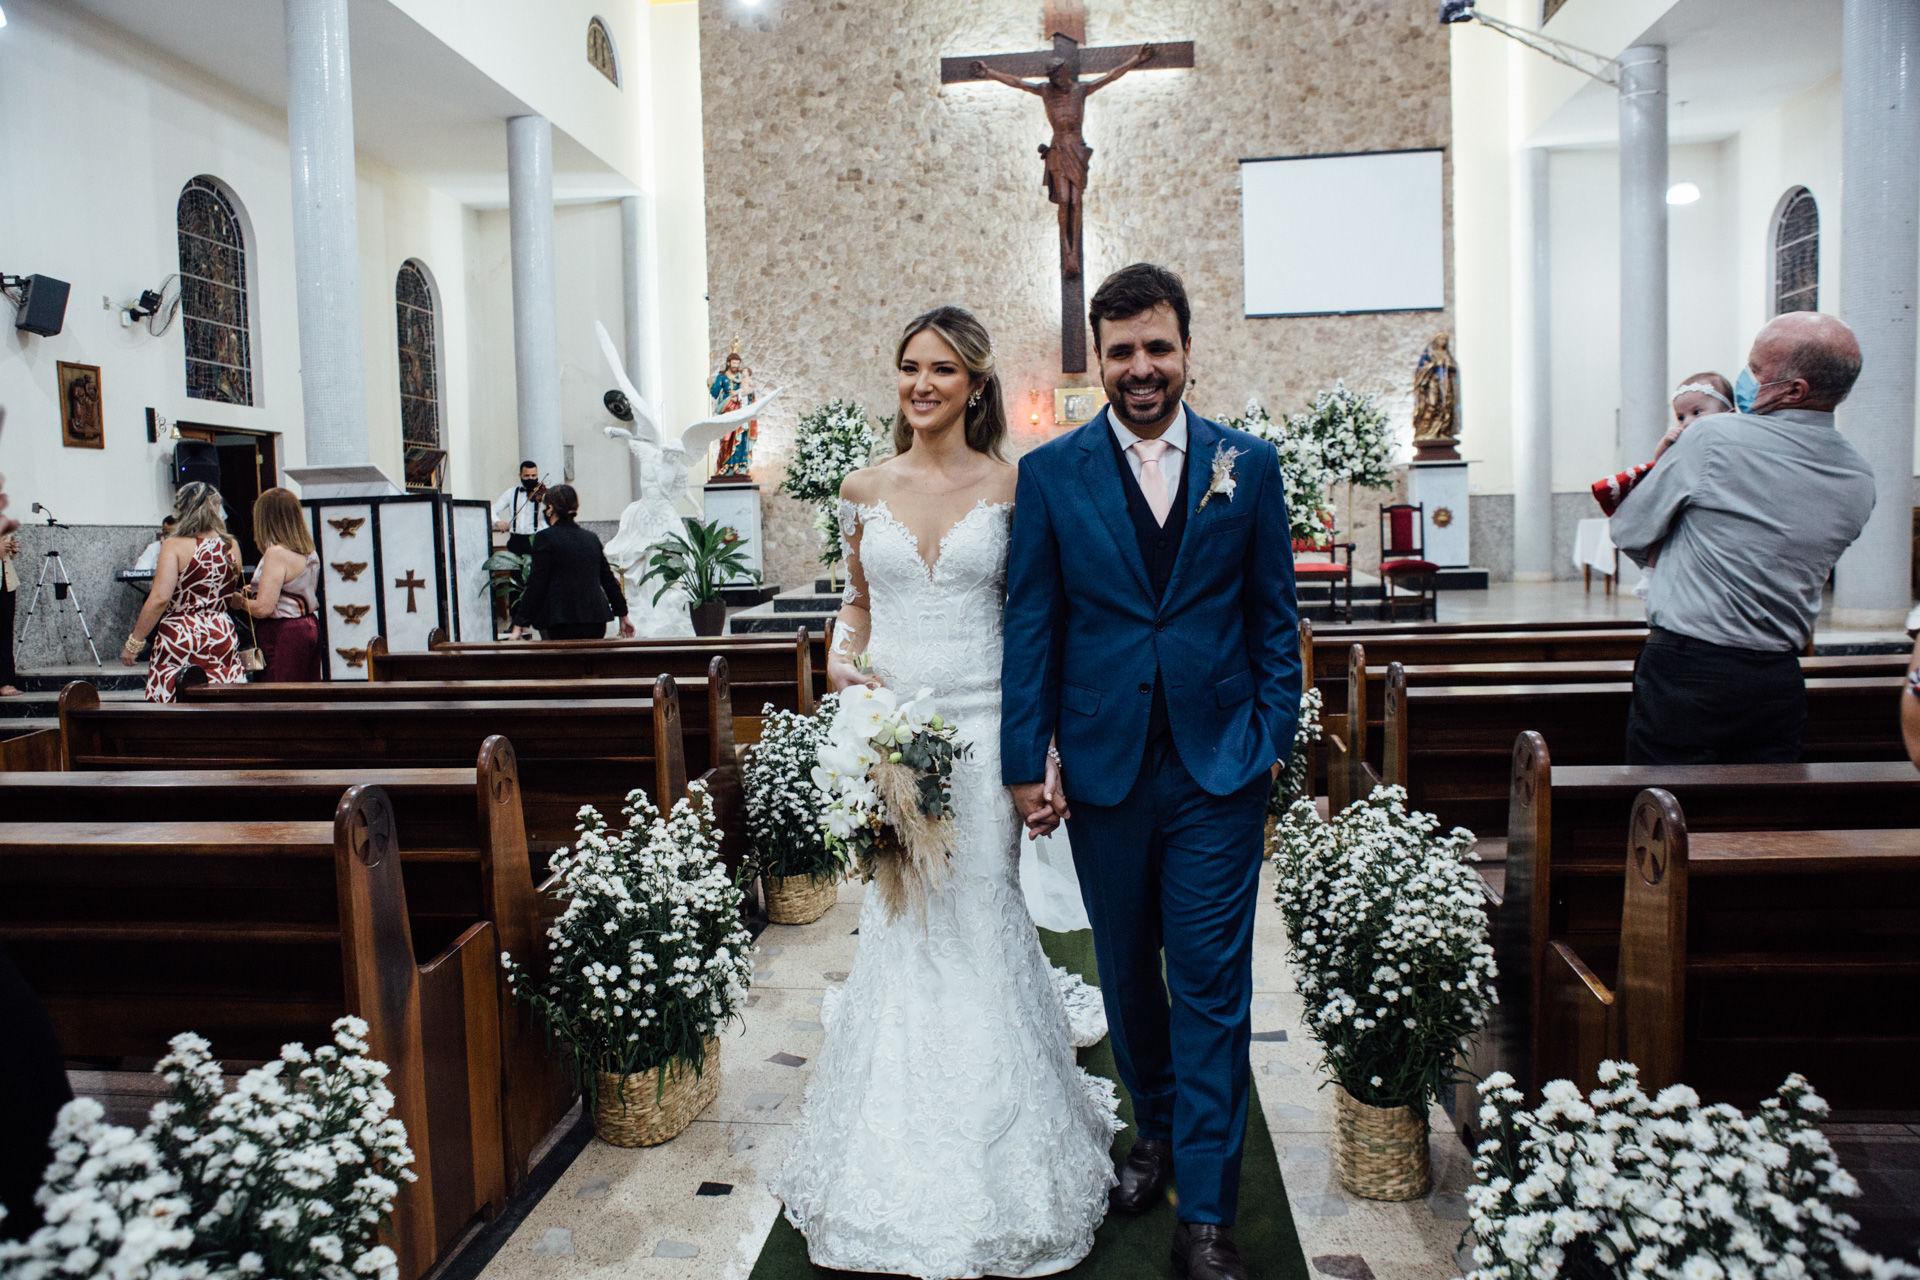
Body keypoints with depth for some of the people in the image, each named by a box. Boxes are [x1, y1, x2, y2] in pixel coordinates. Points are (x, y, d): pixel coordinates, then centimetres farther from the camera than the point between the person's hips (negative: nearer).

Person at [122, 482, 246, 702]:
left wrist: (134, 642, -9)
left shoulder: (174, 546, -8)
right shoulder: (232, 546, 6)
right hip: (223, 640, 4)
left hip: (180, 639, -4)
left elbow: (160, 598, -16)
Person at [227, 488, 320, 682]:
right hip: (310, 628, 9)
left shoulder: (276, 553, -16)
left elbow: (263, 608, -19)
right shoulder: (309, 551, 9)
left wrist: (241, 602, 0)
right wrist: (255, 593, 21)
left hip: (283, 635, -9)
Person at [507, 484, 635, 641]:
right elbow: (609, 579, 17)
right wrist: (623, 616, 26)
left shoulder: (546, 538, -6)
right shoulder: (591, 537, 12)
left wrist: (519, 625, -6)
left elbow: (535, 585, -9)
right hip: (596, 621, 6)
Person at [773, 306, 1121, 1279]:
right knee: (895, 918, 5)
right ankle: (900, 1159, 22)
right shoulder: (864, 488, 8)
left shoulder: (1011, 486, 1)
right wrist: (841, 660, -2)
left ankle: (987, 1166, 18)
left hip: (981, 725, -2)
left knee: (976, 919, -1)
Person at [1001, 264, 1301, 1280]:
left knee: (1212, 983, 2)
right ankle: (1156, 1128, 41)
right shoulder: (1049, 472, 1)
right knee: (1127, 970, 17)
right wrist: (1027, 757, -4)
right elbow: (1029, 623, 0)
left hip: (1219, 766, -1)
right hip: (1102, 765, 1)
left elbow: (1276, 616, 5)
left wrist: (1274, 740, -2)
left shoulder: (1248, 464, 3)